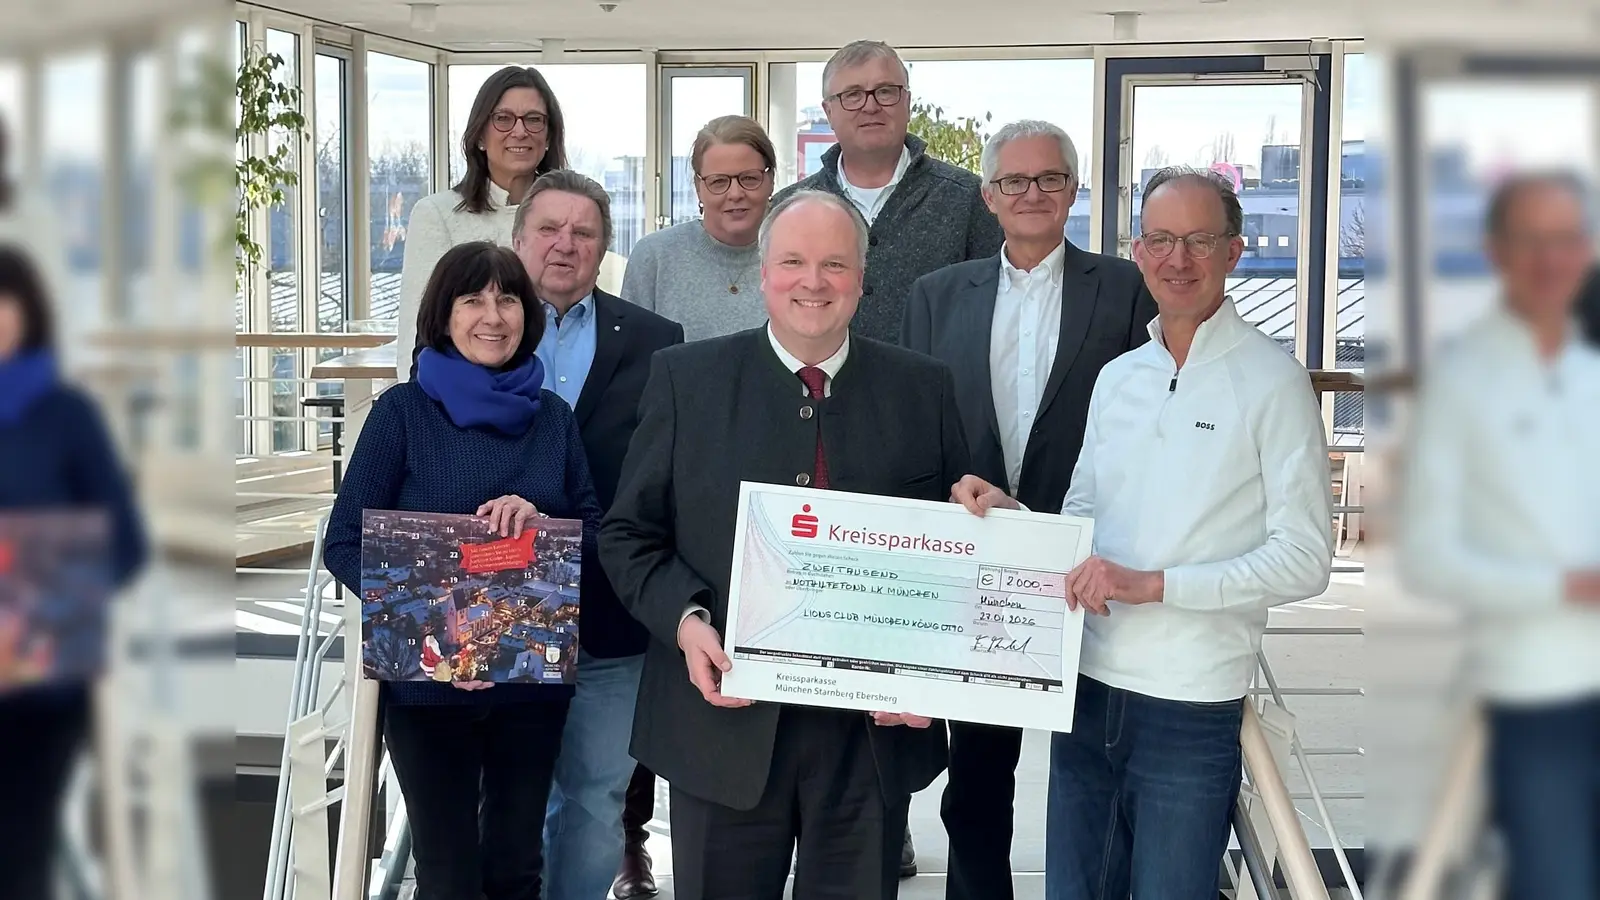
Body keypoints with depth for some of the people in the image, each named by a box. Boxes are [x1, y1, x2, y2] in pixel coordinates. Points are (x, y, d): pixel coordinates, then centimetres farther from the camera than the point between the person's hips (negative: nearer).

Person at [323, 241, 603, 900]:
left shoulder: (552, 416, 6)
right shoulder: (403, 411, -5)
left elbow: (596, 536, 6)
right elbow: (345, 544, -9)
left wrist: (538, 520, -16)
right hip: (426, 680, -3)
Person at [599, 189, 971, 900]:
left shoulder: (923, 389, 5)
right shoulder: (685, 379, 2)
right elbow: (628, 533, 3)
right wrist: (684, 620, -14)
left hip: (874, 732, 1)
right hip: (726, 721, -1)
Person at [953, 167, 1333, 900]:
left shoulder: (1271, 381, -8)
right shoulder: (1115, 378, 11)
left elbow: (1305, 558, -12)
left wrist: (1153, 584, -18)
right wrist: (1008, 511, -2)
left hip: (1192, 707, -5)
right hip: (1089, 685, 6)